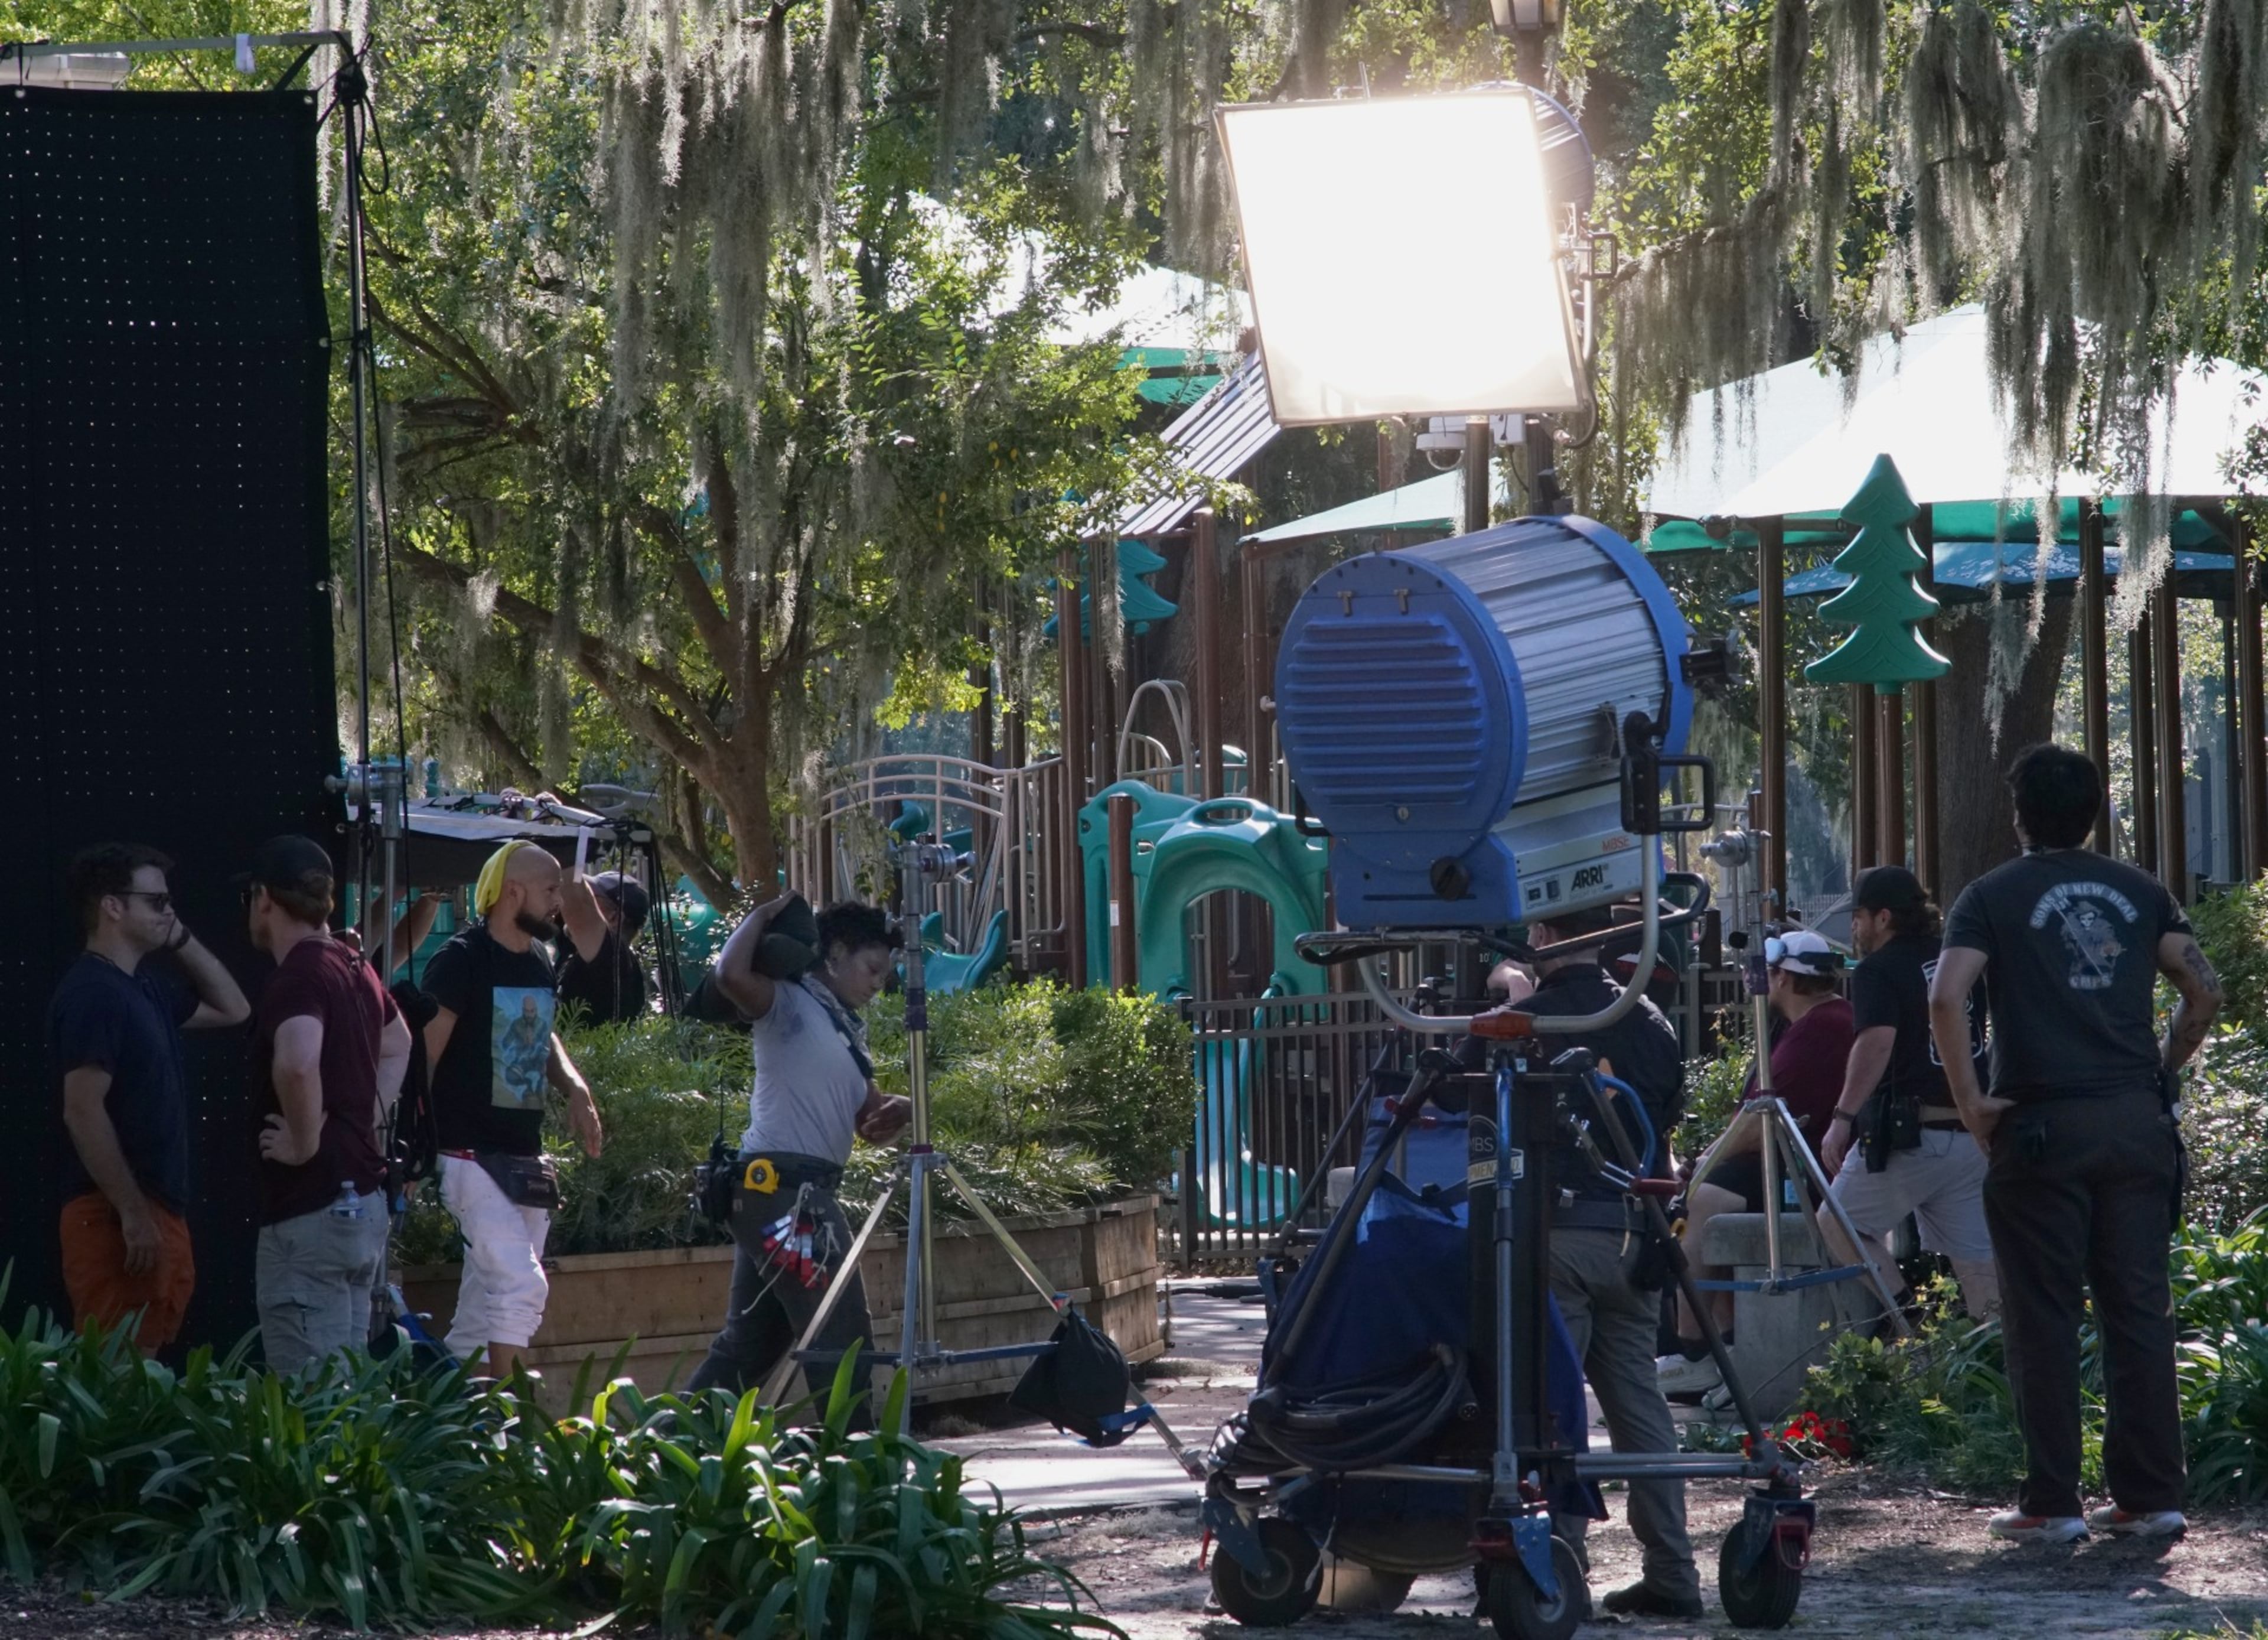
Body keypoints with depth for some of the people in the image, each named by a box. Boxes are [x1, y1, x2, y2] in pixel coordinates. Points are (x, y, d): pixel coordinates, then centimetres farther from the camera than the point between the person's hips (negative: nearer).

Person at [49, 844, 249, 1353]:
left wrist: (183, 941, 16)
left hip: (161, 1212, 10)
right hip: (117, 1219, -10)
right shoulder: (92, 993, -14)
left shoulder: (145, 986, 16)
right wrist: (132, 1214, -22)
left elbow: (231, 1010, 31)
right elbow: (84, 1112, -21)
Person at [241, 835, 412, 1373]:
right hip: (363, 1202, 9)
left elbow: (297, 1063, -36)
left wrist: (306, 1142, -22)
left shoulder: (299, 977, -16)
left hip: (310, 1211, -9)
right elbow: (397, 1047, 33)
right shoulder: (354, 969, 13)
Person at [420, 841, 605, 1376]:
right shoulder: (462, 960, -12)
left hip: (524, 1158, 8)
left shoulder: (538, 964, 13)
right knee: (521, 1284, -18)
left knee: (488, 1297, 10)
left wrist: (575, 1088, 9)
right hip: (471, 1153, -8)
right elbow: (423, 1052, -13)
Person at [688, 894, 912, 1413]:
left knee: (748, 1342, 12)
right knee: (842, 1338, -11)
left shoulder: (847, 1027, 21)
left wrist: (900, 1109, 1)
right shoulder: (789, 1004, -4)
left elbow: (869, 1120, 23)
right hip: (782, 1187, -9)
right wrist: (763, 915, -10)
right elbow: (731, 975, -25)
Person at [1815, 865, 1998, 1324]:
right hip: (1973, 1132, 7)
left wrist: (1843, 1117, -23)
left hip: (1907, 1134, -7)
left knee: (1837, 1224, 10)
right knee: (1975, 1257, 7)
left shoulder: (1878, 971, -7)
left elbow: (1877, 1042, -22)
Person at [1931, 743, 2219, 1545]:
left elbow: (1946, 998, -14)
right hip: (2137, 1122, 4)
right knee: (2140, 1312, 7)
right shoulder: (2138, 892, 11)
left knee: (2043, 1320, 2)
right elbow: (2205, 988, 4)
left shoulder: (1993, 896, 0)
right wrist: (2161, 1072, 13)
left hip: (2042, 1127, -3)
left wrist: (1972, 1103, -8)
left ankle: (2051, 1502, 2)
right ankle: (2151, 1497, 7)